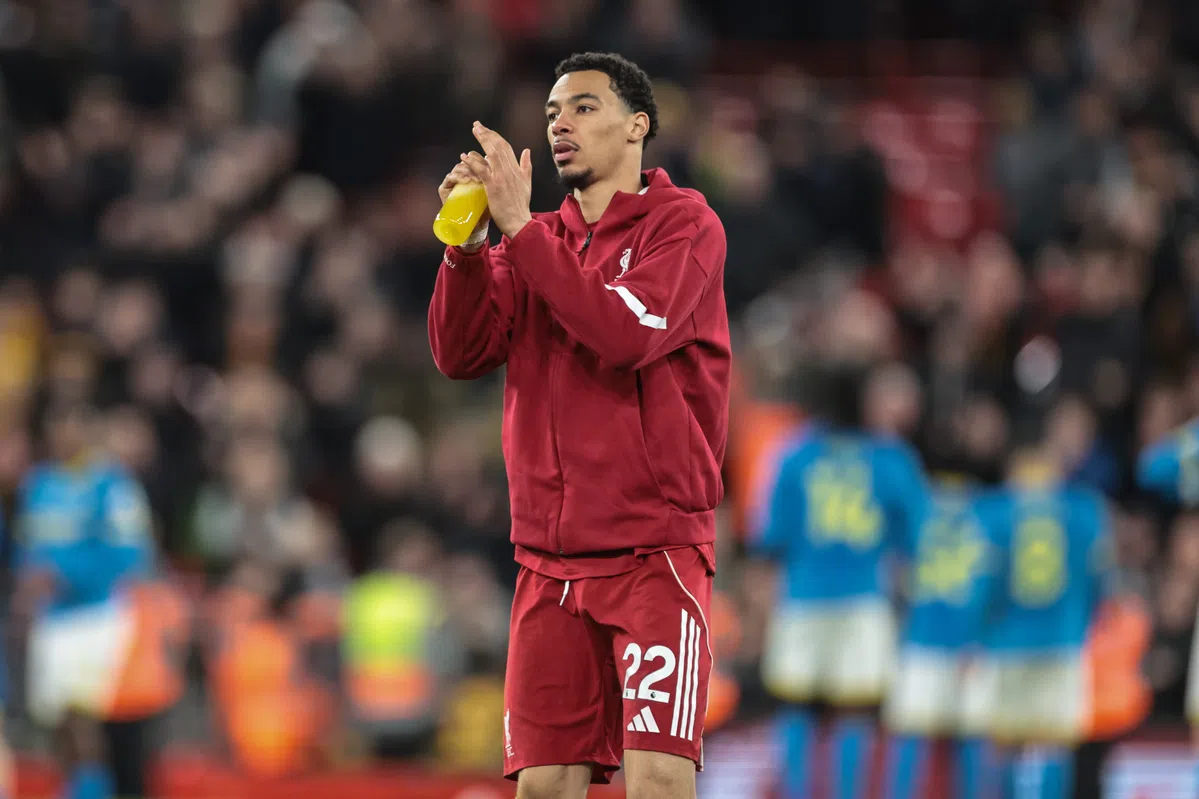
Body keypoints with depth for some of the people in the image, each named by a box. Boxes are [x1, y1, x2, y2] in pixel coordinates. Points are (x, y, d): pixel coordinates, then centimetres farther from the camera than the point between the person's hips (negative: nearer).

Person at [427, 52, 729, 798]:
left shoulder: (683, 223, -2)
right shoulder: (538, 242, 16)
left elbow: (625, 332, -19)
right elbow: (460, 353, 4)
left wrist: (519, 225, -17)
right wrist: (467, 242, -11)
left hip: (654, 548, -5)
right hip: (551, 560, 5)